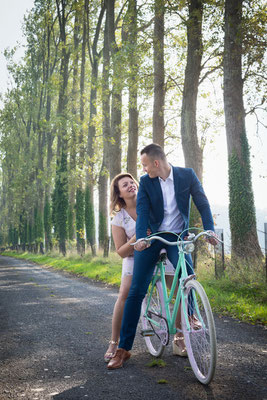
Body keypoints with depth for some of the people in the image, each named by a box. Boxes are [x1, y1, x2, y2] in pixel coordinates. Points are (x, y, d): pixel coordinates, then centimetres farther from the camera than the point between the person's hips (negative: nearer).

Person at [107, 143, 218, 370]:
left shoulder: (187, 175, -3)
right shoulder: (145, 181, -2)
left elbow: (202, 203, -2)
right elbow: (142, 211, -12)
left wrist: (210, 230, -16)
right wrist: (141, 238, -28)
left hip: (177, 236, 0)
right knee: (136, 291, -7)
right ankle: (124, 348, 1)